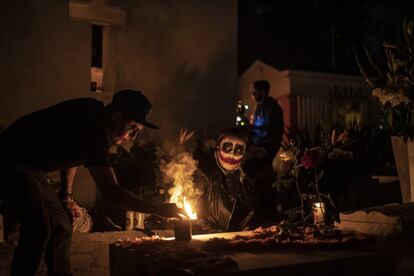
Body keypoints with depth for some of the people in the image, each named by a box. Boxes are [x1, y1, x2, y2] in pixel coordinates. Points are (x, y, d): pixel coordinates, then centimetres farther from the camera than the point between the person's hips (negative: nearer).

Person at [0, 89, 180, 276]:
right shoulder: (93, 131, -27)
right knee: (39, 228, -25)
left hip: (23, 167, 11)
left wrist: (66, 196, 15)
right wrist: (158, 210, -24)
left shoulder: (94, 116, 3)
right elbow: (110, 192, -28)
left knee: (60, 226, 11)